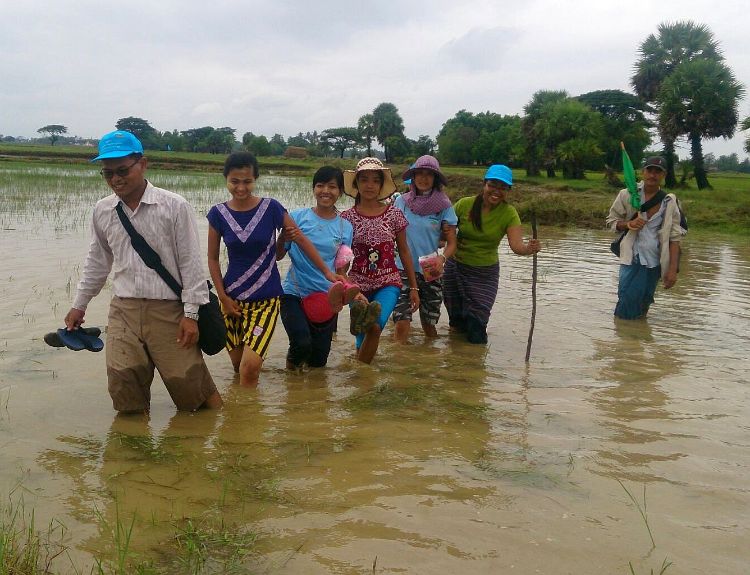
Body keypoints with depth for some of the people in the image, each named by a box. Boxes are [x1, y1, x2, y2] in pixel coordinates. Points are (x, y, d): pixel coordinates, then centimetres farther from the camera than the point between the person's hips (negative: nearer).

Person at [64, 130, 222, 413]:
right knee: (125, 394, 0)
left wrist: (191, 313, -9)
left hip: (168, 309, -4)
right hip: (123, 311, 4)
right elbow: (97, 262, 19)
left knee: (187, 384, -2)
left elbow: (190, 263, -6)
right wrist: (79, 305, 22)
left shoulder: (174, 206, -7)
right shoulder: (102, 211, 6)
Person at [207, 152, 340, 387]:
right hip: (232, 297, 2)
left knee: (250, 365, -16)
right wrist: (223, 297, -1)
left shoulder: (271, 208, -7)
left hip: (266, 297, -2)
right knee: (238, 365, 9)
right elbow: (213, 258, 5)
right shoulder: (218, 214, -2)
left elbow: (302, 241, 2)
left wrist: (327, 273, 3)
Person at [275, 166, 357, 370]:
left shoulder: (345, 227, 3)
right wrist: (283, 239, -21)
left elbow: (342, 268, 6)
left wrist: (339, 295, -10)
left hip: (326, 296, 3)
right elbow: (278, 256, -1)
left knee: (318, 362, 7)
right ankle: (292, 365, 11)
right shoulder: (298, 217, -4)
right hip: (294, 292, -2)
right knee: (302, 343, -24)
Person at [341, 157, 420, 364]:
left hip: (388, 282, -2)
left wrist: (414, 287, 11)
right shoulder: (347, 217, 1)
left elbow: (404, 251, 10)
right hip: (358, 283, 2)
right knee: (363, 340, -6)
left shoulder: (394, 214, 2)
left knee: (376, 326, -27)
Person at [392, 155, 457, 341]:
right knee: (401, 324, -13)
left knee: (429, 327, 12)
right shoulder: (401, 201, 0)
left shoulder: (444, 206, -3)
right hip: (404, 269, 0)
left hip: (431, 272, 0)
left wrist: (442, 258, -22)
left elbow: (452, 243, -3)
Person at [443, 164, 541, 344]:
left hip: (485, 273, -1)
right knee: (457, 324, 15)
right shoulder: (464, 204, -12)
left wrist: (529, 248, -47)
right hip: (456, 267, 1)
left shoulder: (509, 213, -13)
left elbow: (516, 245, -26)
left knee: (476, 336, -2)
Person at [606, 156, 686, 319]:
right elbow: (611, 220, 5)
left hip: (654, 262, 2)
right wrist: (628, 224, -17)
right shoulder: (627, 195, -2)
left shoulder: (670, 202, 1)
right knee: (628, 300, -9)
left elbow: (674, 238, -1)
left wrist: (672, 269, -9)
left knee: (644, 303, 7)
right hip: (632, 258, -2)